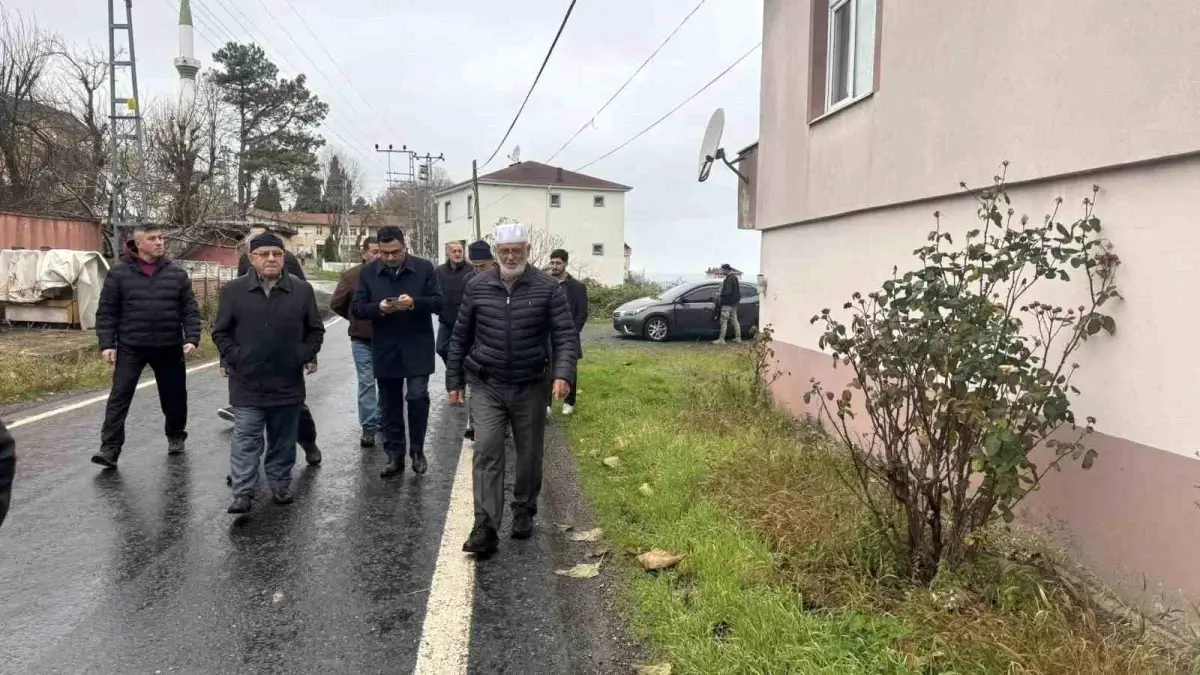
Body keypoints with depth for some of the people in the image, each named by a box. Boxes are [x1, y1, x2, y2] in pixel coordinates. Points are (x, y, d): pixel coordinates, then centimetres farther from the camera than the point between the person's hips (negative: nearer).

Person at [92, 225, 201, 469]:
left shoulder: (177, 273, 2)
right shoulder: (119, 272, -2)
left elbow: (190, 309, 2)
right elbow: (106, 311, 0)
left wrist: (192, 338, -10)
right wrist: (107, 343, -7)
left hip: (169, 347, 2)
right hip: (130, 347, -1)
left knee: (174, 397, 12)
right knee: (119, 397, -5)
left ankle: (176, 436, 33)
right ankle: (110, 449, -2)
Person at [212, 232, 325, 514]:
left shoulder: (302, 290, 2)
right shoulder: (233, 290, 0)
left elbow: (315, 330, 9)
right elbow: (220, 332, 6)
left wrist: (307, 355, -2)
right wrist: (233, 357, -6)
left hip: (288, 382, 1)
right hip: (247, 382, -1)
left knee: (284, 440, 11)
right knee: (246, 440, -1)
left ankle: (281, 486, 25)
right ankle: (242, 493, 4)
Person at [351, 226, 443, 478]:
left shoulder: (424, 268, -2)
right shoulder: (368, 273, 4)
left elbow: (438, 302, -5)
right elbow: (356, 308, 1)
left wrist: (414, 303, -23)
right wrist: (378, 308, -19)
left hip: (417, 348, -2)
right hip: (385, 350, 3)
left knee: (417, 397, -10)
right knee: (389, 405, 9)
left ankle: (417, 450, 11)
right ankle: (394, 457, 21)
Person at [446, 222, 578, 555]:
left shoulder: (548, 288, -5)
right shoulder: (477, 287, 1)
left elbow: (565, 336, -7)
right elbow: (460, 337, 8)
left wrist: (563, 374, -23)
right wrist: (454, 381, 8)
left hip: (530, 387, 0)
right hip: (486, 385, 0)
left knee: (529, 454, 11)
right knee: (486, 453, -10)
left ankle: (524, 513, 32)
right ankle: (485, 528, -9)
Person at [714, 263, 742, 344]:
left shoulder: (729, 279, -17)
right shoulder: (734, 277, 15)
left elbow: (728, 291, -25)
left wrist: (721, 296, -12)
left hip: (727, 304, -10)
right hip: (733, 303, 10)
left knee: (724, 321, -9)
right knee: (734, 321, 13)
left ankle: (721, 339, -9)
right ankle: (738, 338, 17)